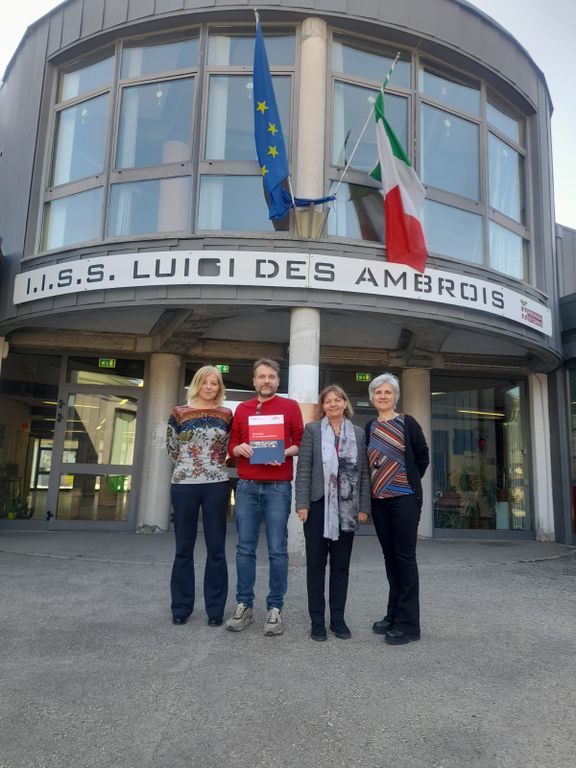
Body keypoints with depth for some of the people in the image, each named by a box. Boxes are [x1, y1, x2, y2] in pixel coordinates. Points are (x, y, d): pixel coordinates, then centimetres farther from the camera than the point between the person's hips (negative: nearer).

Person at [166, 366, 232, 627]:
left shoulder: (226, 415, 5)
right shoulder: (179, 413, 1)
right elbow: (172, 448, 8)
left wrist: (213, 465, 7)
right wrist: (190, 466, 8)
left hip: (217, 485, 1)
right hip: (184, 485, -1)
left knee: (216, 548, 5)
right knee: (184, 547, 8)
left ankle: (215, 608, 15)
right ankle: (181, 607, 21)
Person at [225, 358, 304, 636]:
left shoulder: (290, 406, 5)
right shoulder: (242, 409, 13)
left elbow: (301, 443, 5)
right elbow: (232, 445, 15)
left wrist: (285, 453, -14)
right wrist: (240, 448, -7)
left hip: (278, 487, -3)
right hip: (246, 486, 3)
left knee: (277, 550, 0)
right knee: (245, 548, 5)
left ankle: (275, 609, 10)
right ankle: (244, 605, 16)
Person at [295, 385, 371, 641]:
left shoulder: (359, 433, 7)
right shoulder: (312, 430, 2)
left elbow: (364, 472, 6)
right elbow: (303, 469, -3)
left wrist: (364, 506, 0)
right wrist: (302, 503, -10)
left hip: (347, 508, 2)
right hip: (318, 505, -2)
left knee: (341, 565, 10)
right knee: (316, 563, 6)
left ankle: (338, 618, 22)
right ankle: (317, 620, 17)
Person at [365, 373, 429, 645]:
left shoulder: (408, 423, -3)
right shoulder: (369, 428, 9)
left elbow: (422, 457, 2)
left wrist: (408, 482, 5)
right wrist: (379, 483, 7)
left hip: (404, 498, -5)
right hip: (379, 500, 5)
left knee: (405, 557, -3)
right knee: (389, 557, 12)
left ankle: (408, 623, 5)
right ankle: (393, 615, 23)